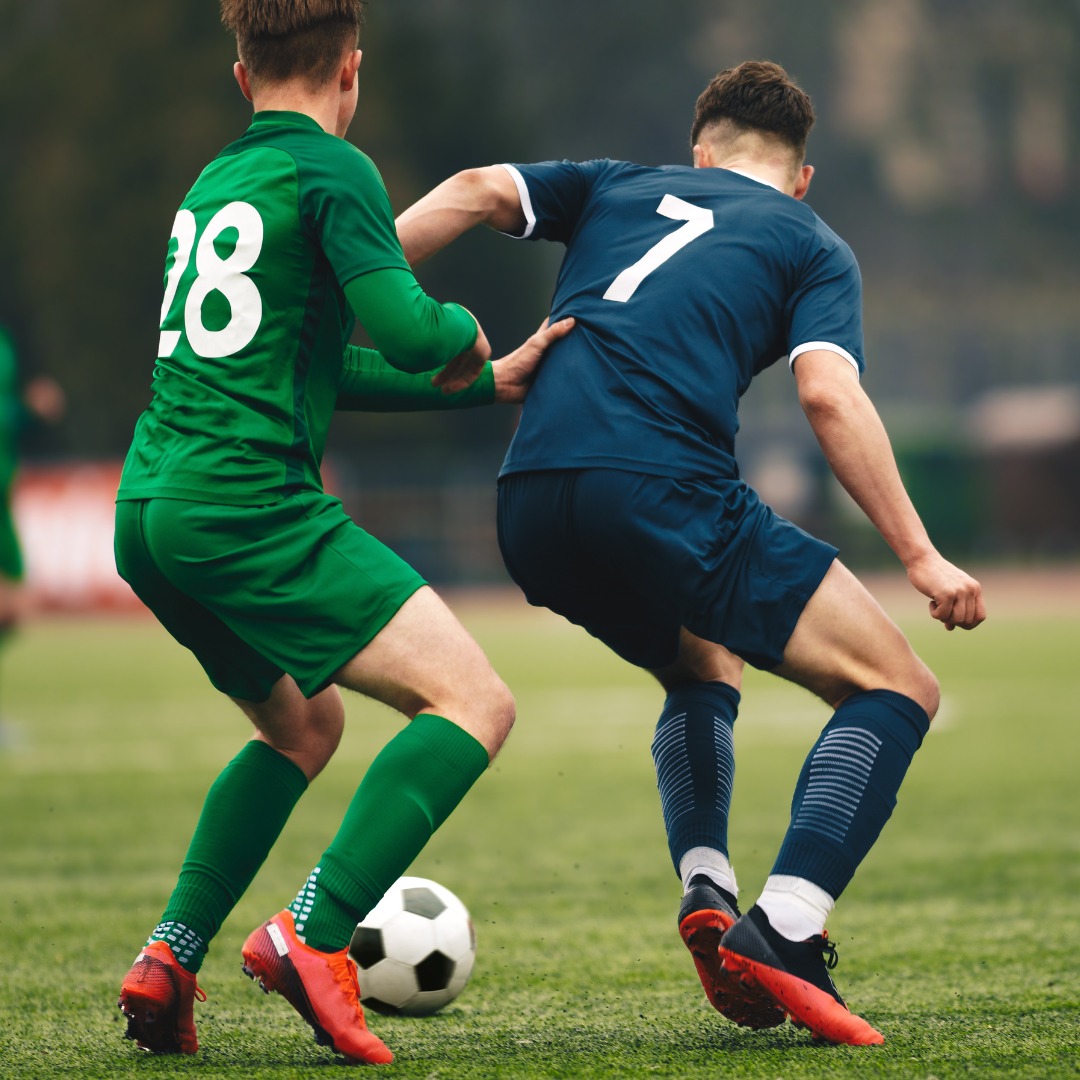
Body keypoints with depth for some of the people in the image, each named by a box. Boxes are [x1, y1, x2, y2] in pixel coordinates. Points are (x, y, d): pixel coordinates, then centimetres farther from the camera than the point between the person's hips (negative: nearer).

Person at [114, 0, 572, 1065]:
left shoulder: (208, 185, 22)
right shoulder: (329, 170, -3)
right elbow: (408, 333, -15)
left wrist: (485, 383, 27)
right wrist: (467, 331, 8)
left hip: (148, 516, 9)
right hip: (250, 505, -9)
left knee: (304, 724, 28)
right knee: (474, 703, -9)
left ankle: (170, 957, 14)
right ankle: (313, 936, -24)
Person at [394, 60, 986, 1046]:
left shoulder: (622, 186, 28)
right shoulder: (813, 247, 17)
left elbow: (476, 192, 12)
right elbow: (829, 395, -1)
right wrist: (920, 557, -1)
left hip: (529, 508, 6)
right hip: (663, 489, -6)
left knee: (703, 667, 34)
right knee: (896, 688, 2)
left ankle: (705, 895, 12)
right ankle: (781, 932, -17)